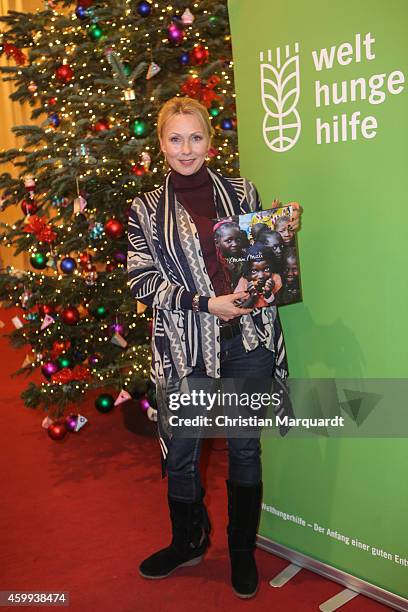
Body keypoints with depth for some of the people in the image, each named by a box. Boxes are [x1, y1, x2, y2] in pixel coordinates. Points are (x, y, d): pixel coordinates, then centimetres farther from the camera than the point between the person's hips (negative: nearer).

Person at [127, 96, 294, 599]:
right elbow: (142, 281, -3)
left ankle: (243, 551, 34)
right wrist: (204, 303, -13)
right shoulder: (146, 210, 3)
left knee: (245, 449, 12)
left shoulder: (243, 193, 6)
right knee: (180, 452, 12)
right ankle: (187, 543, 40)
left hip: (247, 338, 1)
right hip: (184, 346, 0)